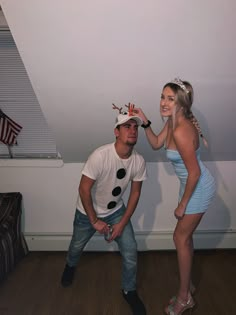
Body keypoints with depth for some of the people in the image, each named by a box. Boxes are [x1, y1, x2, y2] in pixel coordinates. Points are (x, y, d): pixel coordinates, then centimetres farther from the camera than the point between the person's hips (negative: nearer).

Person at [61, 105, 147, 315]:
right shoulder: (100, 156, -33)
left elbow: (135, 193, -7)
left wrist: (122, 223, -9)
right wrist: (95, 221, -17)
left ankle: (129, 291, 28)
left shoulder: (139, 161, -19)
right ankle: (70, 266, 59)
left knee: (130, 251, -2)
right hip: (88, 212, -2)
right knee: (77, 246, 21)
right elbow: (84, 189, -25)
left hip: (116, 211, 3)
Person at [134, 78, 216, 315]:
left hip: (199, 188, -9)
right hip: (192, 185, 9)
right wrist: (145, 122, -4)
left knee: (181, 238, 4)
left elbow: (194, 172, -26)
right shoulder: (172, 122, -2)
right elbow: (156, 144, 10)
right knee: (185, 237, 18)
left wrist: (182, 204, -16)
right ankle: (187, 285, 39)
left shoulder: (181, 131, -30)